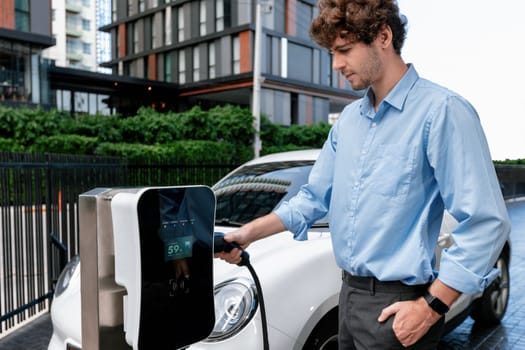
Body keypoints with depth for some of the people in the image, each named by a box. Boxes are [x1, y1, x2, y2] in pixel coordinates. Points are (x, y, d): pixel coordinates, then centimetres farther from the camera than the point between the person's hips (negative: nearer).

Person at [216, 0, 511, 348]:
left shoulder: (440, 110, -16)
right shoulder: (348, 120, 8)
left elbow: (485, 221, -19)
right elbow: (314, 197, 11)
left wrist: (432, 306, -19)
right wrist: (250, 233, 1)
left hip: (397, 305, -7)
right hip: (350, 293, 7)